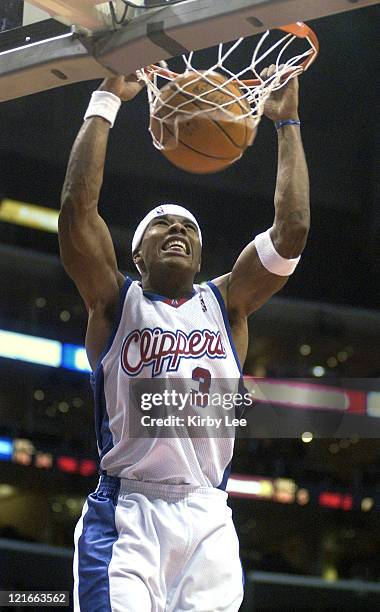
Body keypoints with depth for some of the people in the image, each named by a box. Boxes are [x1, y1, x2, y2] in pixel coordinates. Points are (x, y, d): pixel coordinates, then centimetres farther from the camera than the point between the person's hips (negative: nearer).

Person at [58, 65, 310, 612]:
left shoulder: (225, 303, 18)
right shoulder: (116, 301, 11)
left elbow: (292, 229, 6)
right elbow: (77, 208, -4)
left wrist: (287, 122, 10)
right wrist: (107, 100, 0)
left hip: (208, 519, 3)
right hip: (124, 511, -3)